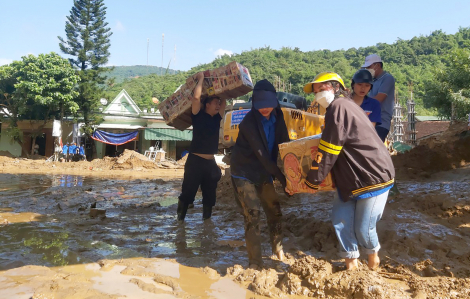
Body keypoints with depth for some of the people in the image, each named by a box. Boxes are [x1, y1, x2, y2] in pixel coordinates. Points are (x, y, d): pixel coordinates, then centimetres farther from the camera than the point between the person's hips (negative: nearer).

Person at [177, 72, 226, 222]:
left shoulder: (217, 118, 11)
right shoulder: (198, 116, -5)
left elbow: (224, 101, 17)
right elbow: (196, 97, -18)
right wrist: (201, 79, -7)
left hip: (210, 162, 6)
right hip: (195, 161, -6)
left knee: (210, 193, 12)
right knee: (188, 191, -2)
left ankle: (207, 218, 24)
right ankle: (180, 218, 11)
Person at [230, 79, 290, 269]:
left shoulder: (277, 117, -5)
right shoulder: (249, 122, -24)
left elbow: (284, 144, 1)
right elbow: (261, 154, -26)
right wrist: (282, 178, -24)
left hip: (264, 173, 6)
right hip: (245, 173, -6)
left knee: (274, 211, 11)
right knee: (252, 215, -10)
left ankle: (278, 251, 31)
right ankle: (255, 262, 0)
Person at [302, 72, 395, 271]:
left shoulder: (338, 107, -19)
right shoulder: (344, 106, 13)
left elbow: (327, 151, -18)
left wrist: (312, 181, -8)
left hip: (373, 176, -9)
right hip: (349, 179, 9)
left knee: (363, 228, -1)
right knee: (340, 218, 2)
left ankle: (373, 252, 29)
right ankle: (351, 261, 17)